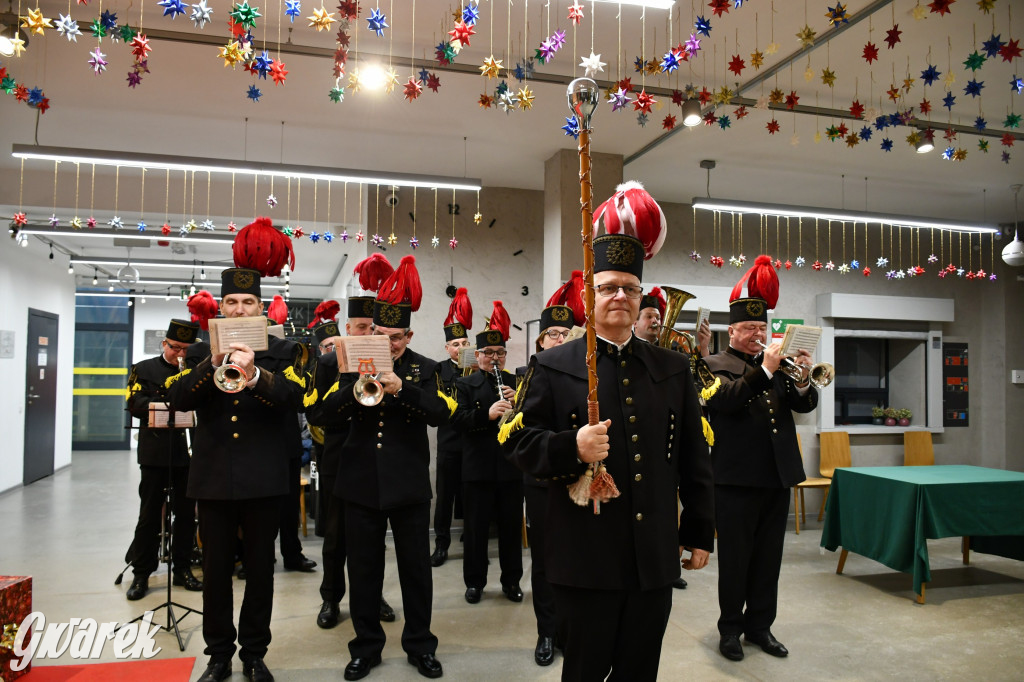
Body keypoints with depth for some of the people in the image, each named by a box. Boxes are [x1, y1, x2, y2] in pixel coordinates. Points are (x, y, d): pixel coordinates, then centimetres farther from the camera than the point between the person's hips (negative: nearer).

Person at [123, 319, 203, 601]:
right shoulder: (143, 370, 5)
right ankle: (141, 574, 15)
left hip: (188, 451, 3)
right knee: (149, 515, 4)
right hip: (155, 452, -2)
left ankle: (182, 569, 20)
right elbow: (136, 405, -8)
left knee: (186, 513, 8)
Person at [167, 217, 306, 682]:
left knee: (260, 569, 8)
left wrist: (254, 374, -32)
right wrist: (212, 366, -23)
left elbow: (294, 398, -15)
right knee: (215, 571, 9)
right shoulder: (201, 353, 8)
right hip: (214, 477, 2)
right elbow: (178, 398, -7)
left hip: (263, 478, -1)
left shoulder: (283, 352, 2)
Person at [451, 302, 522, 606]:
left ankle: (511, 580, 24)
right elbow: (457, 418, -12)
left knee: (511, 525, 10)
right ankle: (474, 581, 22)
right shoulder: (465, 384, 3)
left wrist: (517, 403, -14)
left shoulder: (517, 383, 9)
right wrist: (488, 413, -28)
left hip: (511, 466, 2)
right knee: (476, 527, 7)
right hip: (478, 468, -2)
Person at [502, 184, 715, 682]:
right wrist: (571, 447, -22)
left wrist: (700, 534, 10)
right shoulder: (551, 368, -2)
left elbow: (694, 459, 11)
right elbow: (518, 442, -5)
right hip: (586, 560, -3)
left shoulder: (673, 369, 9)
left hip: (656, 557, 4)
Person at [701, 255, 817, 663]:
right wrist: (764, 369, -28)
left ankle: (760, 625, 28)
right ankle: (730, 627, 21)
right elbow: (727, 399, -21)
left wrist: (803, 380, -16)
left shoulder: (778, 365, 13)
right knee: (734, 559, 7)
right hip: (736, 479, -5)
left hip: (777, 476, 5)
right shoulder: (716, 365, -3)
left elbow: (805, 405, 5)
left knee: (769, 558, 14)